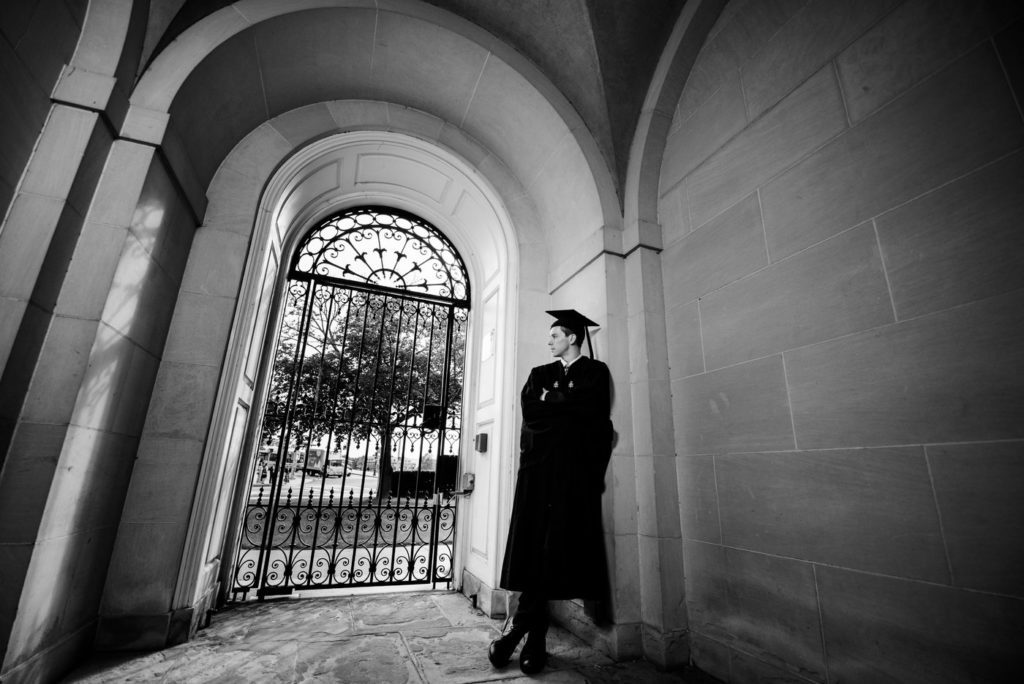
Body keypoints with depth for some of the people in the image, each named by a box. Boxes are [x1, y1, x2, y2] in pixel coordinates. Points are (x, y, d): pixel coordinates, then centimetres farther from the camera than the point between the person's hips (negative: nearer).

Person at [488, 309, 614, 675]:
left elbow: (590, 407, -5)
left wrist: (550, 398, 1)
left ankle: (522, 629, 6)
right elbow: (529, 409, 5)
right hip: (539, 465, 3)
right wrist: (568, 406, -2)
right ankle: (534, 636, 6)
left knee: (557, 545, -5)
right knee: (535, 546, -3)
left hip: (575, 467, -2)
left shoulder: (595, 370, 11)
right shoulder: (540, 373, 21)